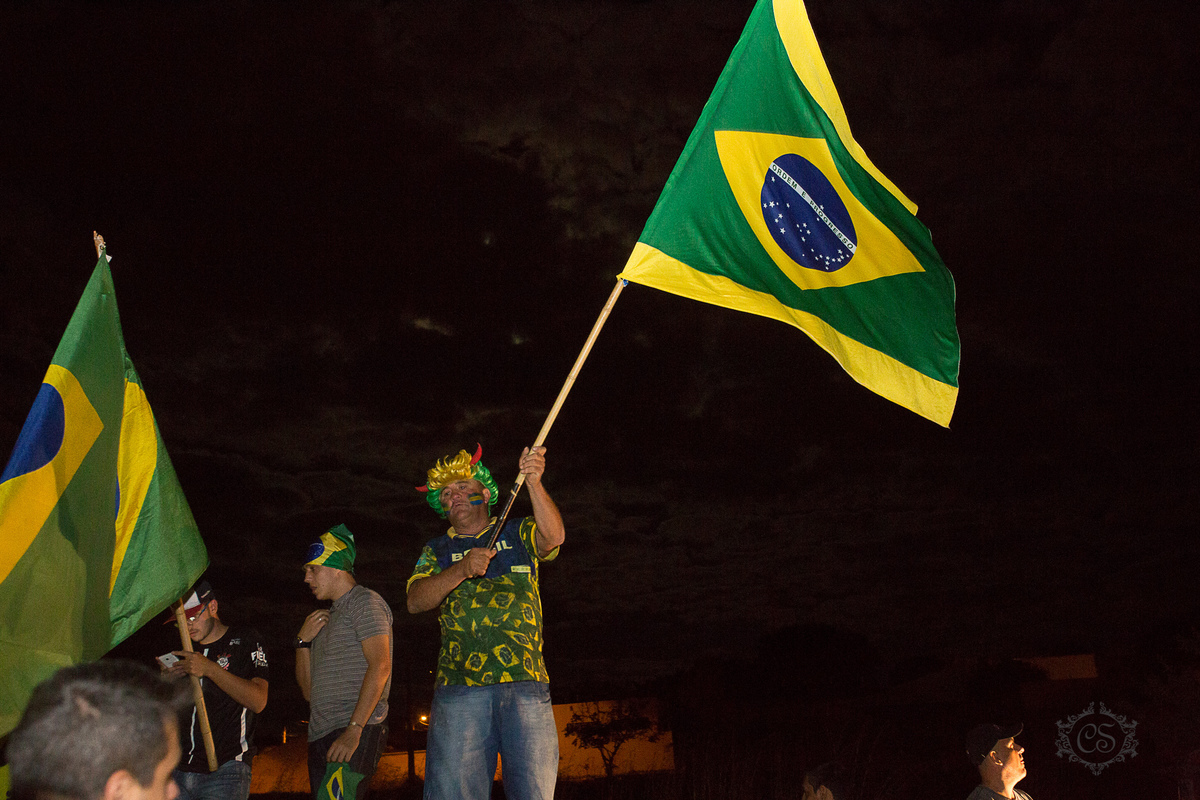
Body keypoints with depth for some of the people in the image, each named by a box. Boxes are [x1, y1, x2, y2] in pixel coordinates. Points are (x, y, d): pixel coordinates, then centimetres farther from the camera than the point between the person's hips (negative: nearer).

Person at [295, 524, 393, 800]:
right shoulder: (327, 618, 27)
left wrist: (354, 730, -21)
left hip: (356, 734, -8)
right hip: (321, 736, 9)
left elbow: (380, 667, -13)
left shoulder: (365, 602, 1)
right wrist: (303, 641, 9)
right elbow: (309, 691, 24)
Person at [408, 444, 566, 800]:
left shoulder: (518, 534, 18)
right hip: (458, 686, 1)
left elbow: (553, 536, -5)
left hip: (525, 681, -1)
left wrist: (534, 483, -20)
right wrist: (462, 569, -11)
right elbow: (415, 601, 5)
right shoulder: (437, 551, 21)